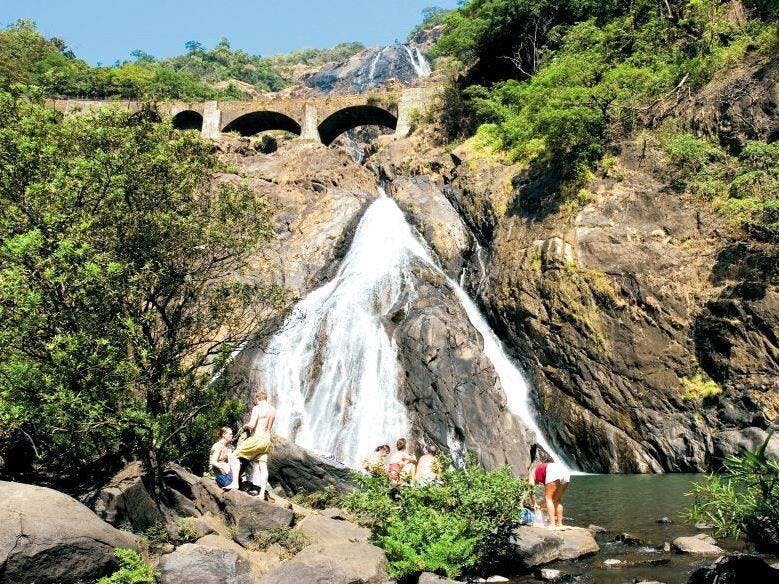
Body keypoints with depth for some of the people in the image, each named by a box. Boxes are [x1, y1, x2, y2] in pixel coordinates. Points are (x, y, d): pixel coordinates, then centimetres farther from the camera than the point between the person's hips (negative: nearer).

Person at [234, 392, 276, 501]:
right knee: (263, 466, 6)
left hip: (257, 438, -7)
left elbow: (252, 425, -18)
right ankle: (262, 493, 2)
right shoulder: (273, 410, 14)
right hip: (266, 440, 7)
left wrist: (244, 426, 3)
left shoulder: (257, 408, -9)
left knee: (235, 455, 1)